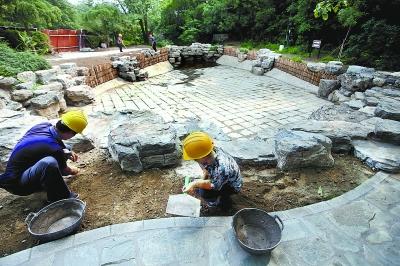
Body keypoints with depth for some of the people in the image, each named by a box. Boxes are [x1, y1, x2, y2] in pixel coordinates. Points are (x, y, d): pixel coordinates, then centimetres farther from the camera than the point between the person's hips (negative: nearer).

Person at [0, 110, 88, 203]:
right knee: (49, 162, -38)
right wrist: (71, 171, 15)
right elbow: (63, 169, -9)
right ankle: (61, 198, -15)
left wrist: (66, 152, -3)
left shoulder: (44, 125, -10)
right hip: (16, 183, -9)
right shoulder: (53, 147, -31)